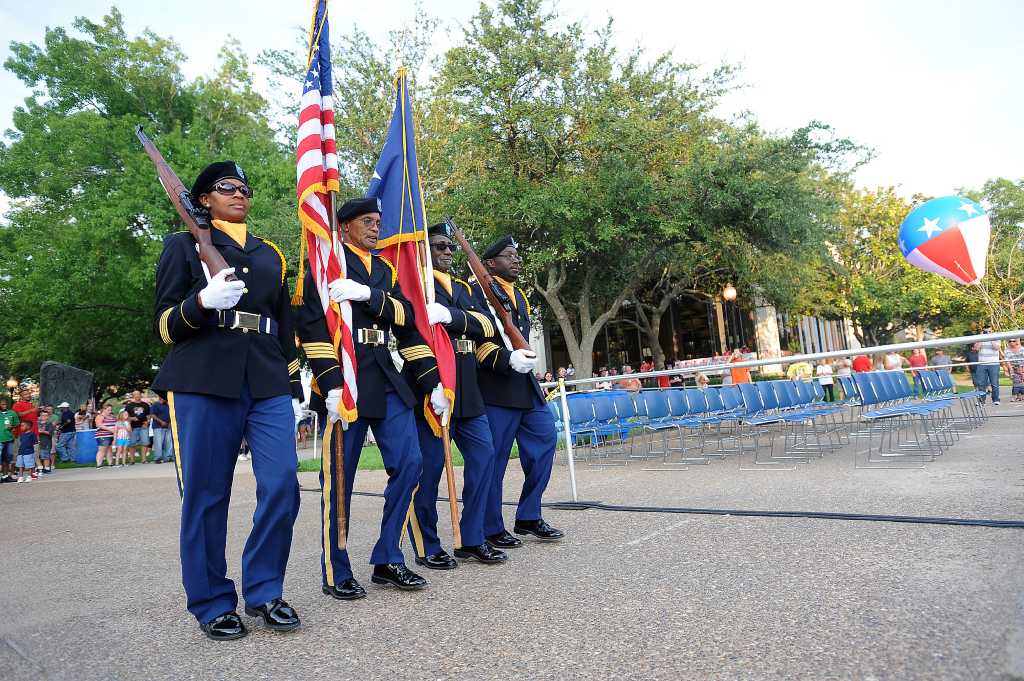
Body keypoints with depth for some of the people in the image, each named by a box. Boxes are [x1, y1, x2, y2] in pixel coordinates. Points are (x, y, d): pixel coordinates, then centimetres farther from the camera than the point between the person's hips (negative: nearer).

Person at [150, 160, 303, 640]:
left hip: (268, 385, 3)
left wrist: (293, 389, 14)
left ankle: (263, 592, 12)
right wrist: (203, 302, -18)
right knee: (206, 496, 1)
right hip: (203, 384, -3)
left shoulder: (270, 254, 20)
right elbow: (163, 325, 3)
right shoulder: (183, 245, 9)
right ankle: (212, 605, 17)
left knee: (282, 487, -6)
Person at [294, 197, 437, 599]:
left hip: (386, 381, 6)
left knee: (409, 463, 1)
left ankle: (387, 561, 14)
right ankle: (335, 575, 15)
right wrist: (331, 383, -18)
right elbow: (311, 324, -10)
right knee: (339, 479, 0)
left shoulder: (385, 271, 20)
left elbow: (406, 319, 8)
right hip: (346, 381, -6)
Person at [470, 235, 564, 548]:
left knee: (545, 439, 7)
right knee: (494, 460, -1)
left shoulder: (518, 294, 22)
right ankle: (492, 529, 13)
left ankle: (528, 517, 20)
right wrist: (507, 359, -24)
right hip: (495, 390, -8)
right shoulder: (477, 290, -5)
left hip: (525, 387, 9)